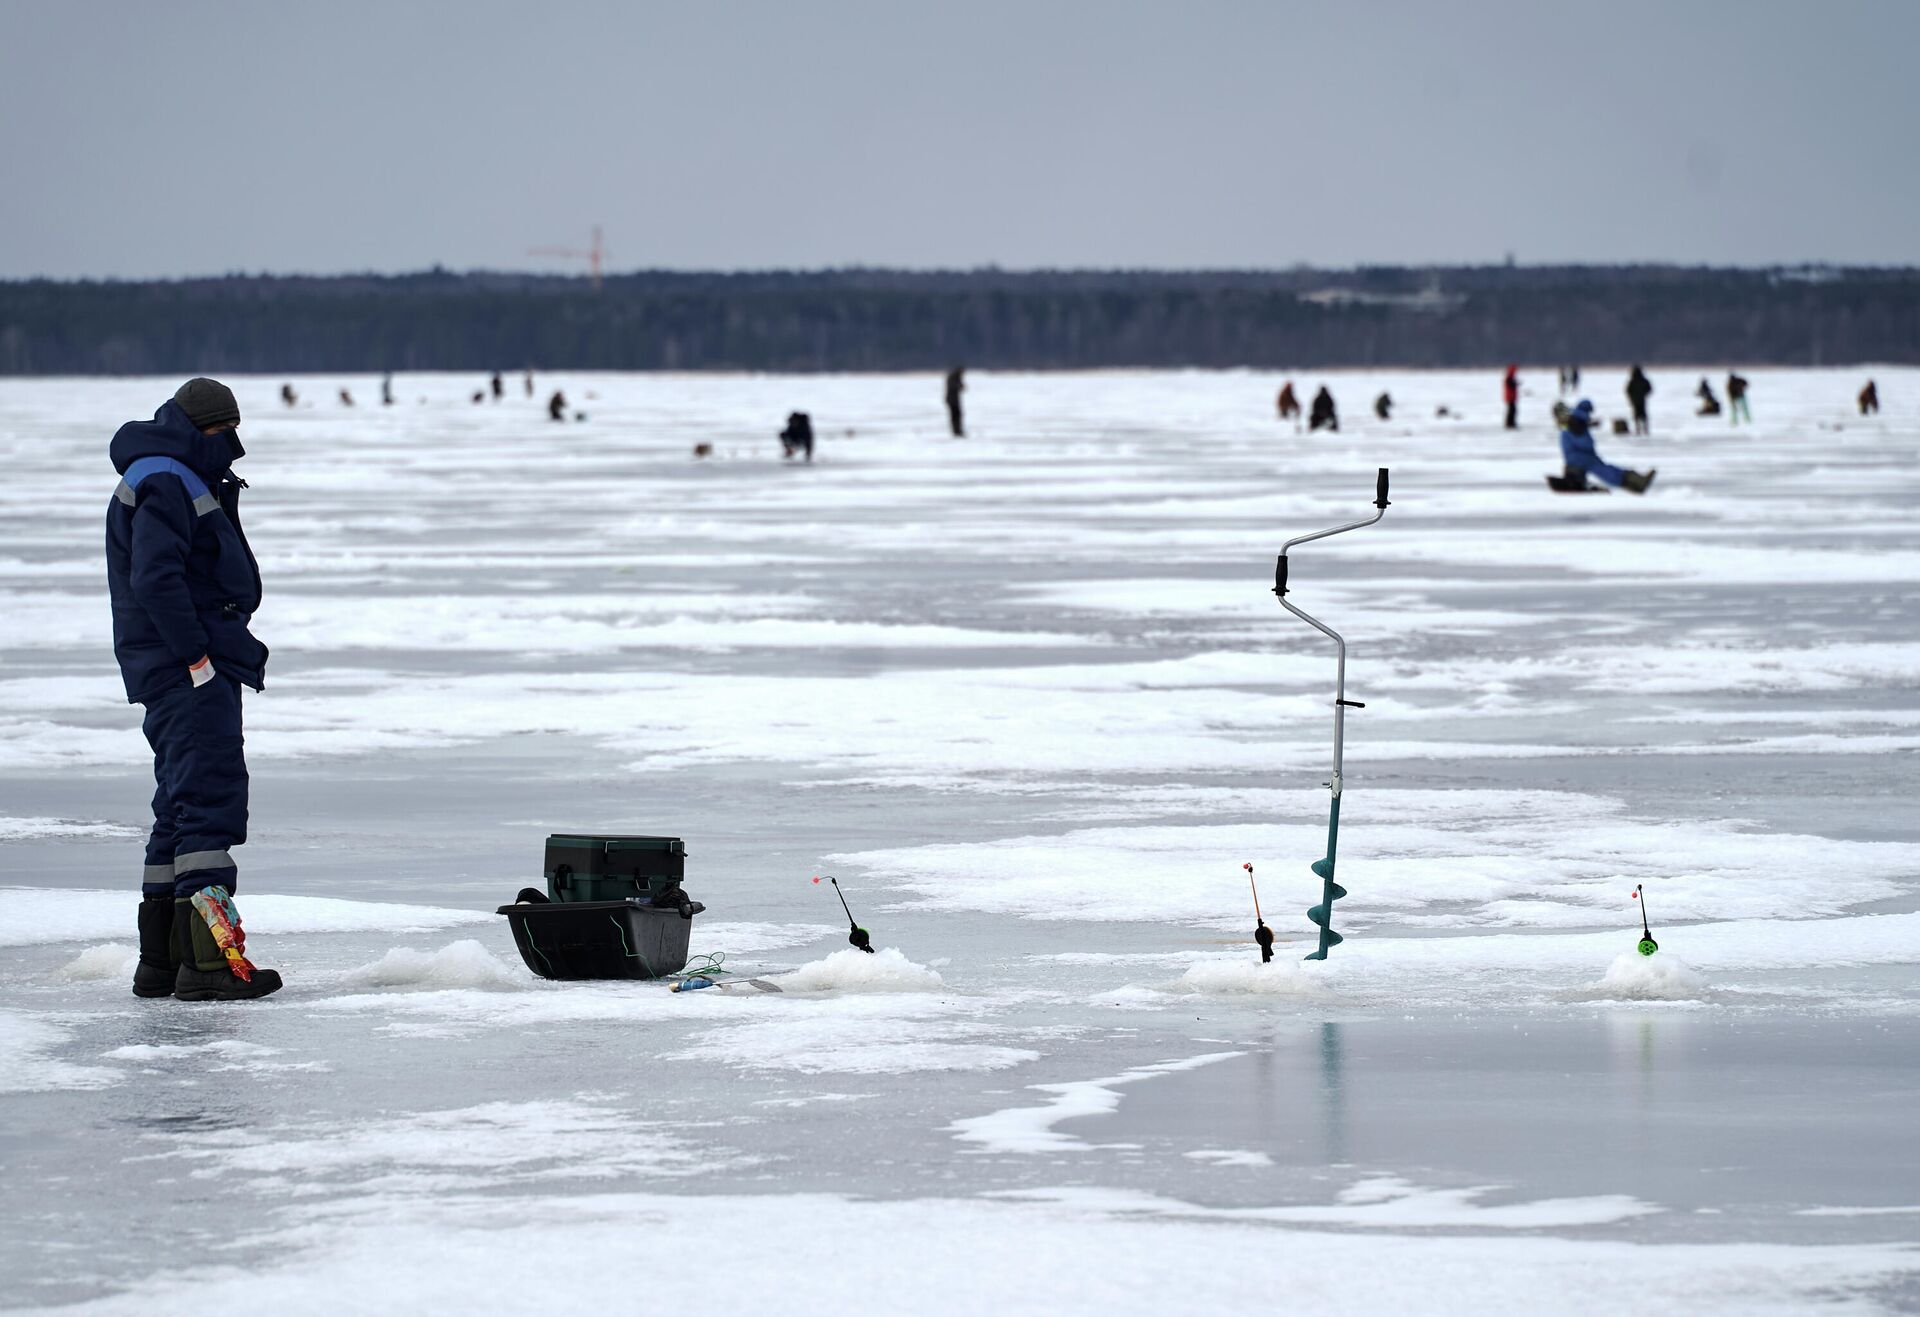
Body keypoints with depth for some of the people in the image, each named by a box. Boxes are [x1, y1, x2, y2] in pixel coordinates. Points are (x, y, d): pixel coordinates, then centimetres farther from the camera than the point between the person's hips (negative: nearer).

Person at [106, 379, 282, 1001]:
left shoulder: (186, 483, 23)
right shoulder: (162, 484, -12)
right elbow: (155, 577, -22)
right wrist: (195, 654, -22)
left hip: (200, 665, 12)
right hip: (186, 669, -12)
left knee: (182, 807, 14)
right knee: (212, 793, -17)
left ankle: (160, 960, 19)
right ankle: (209, 959, -23)